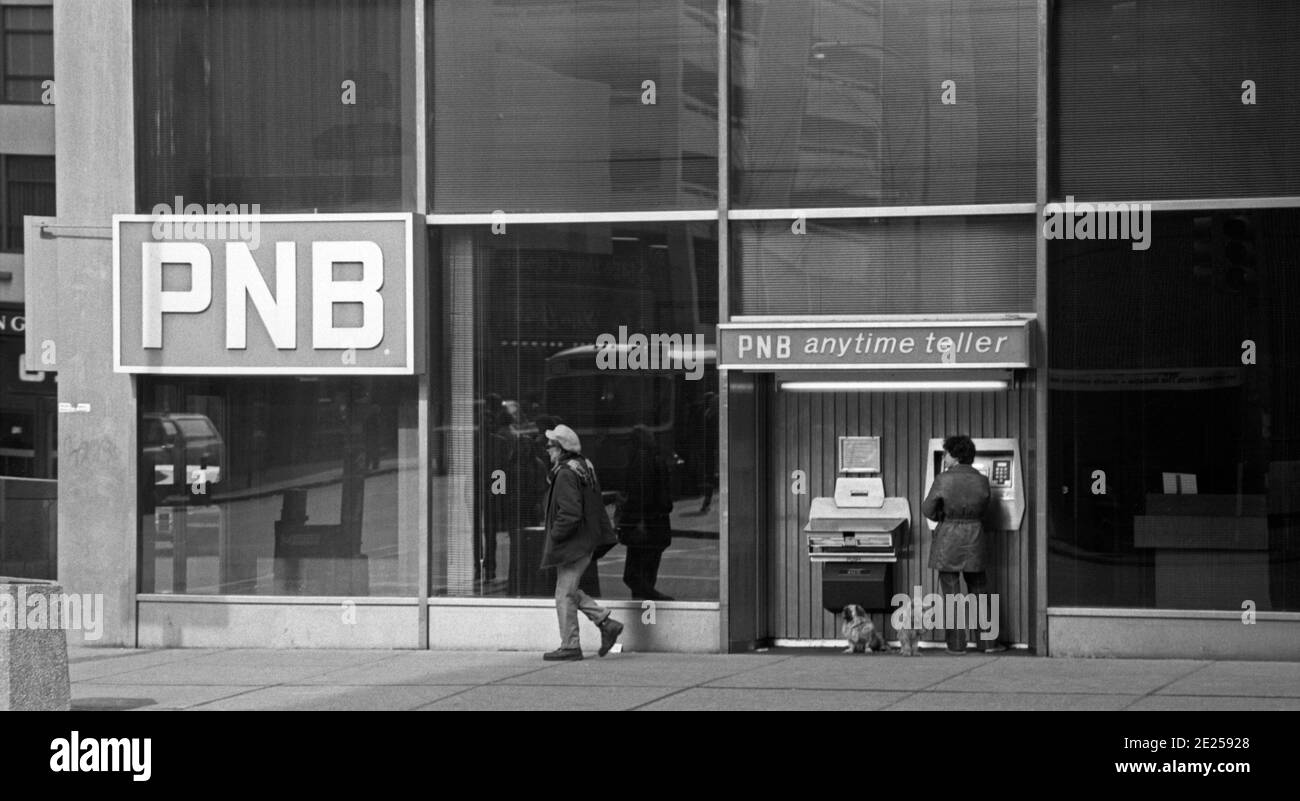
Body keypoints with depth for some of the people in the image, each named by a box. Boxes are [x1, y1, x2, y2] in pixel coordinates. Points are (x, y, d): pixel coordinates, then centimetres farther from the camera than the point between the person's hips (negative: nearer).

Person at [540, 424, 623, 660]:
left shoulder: (566, 475, -20)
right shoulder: (584, 468, 11)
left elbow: (570, 514, -26)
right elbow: (596, 507, 18)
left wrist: (555, 535, -15)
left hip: (572, 543, -10)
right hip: (586, 541, 10)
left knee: (565, 595, -2)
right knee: (570, 591, 19)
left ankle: (569, 646, 3)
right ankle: (606, 622, 15)